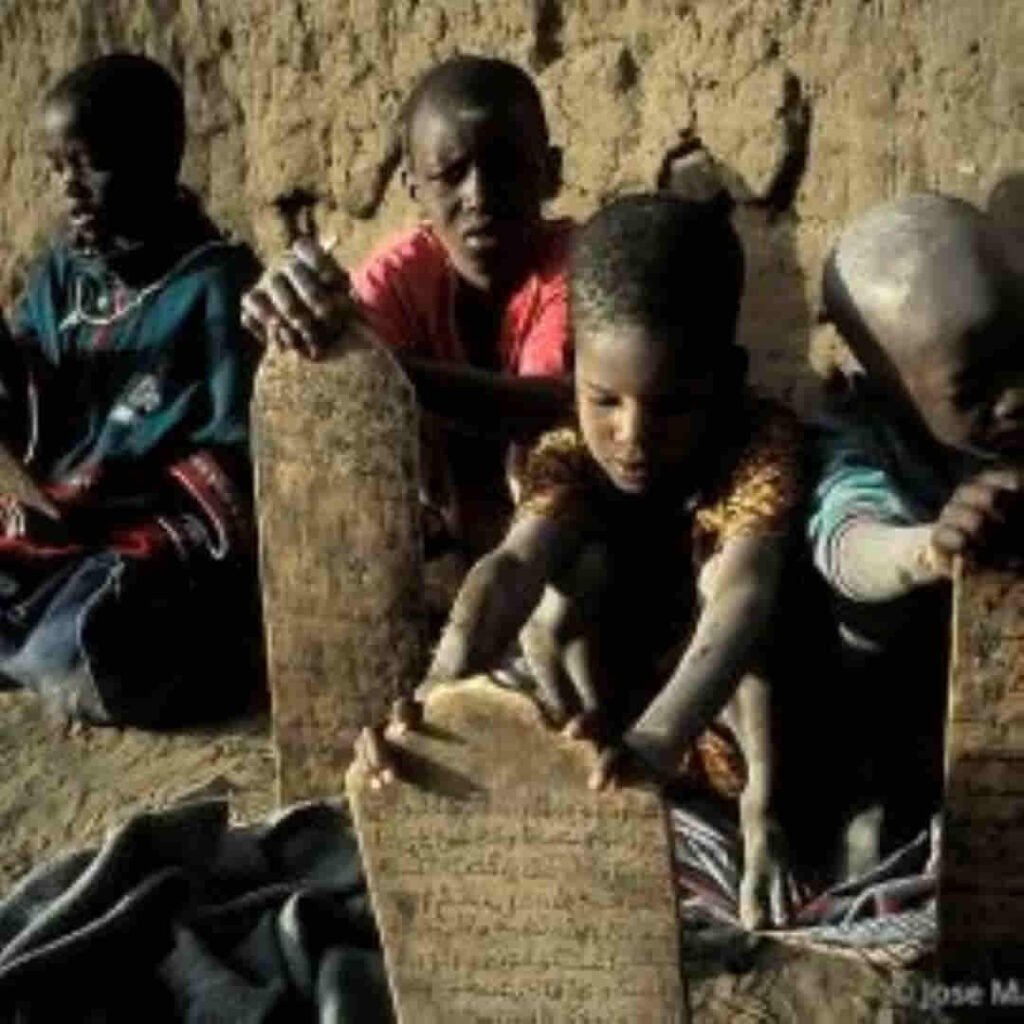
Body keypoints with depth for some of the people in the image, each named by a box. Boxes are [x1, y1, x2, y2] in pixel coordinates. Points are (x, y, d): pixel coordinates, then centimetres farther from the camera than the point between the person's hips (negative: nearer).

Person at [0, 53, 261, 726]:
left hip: (172, 528, -6)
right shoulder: (62, 270, 10)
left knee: (83, 638, -31)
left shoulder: (216, 283, -9)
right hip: (63, 516, 6)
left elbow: (234, 457, -12)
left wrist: (100, 506, -19)